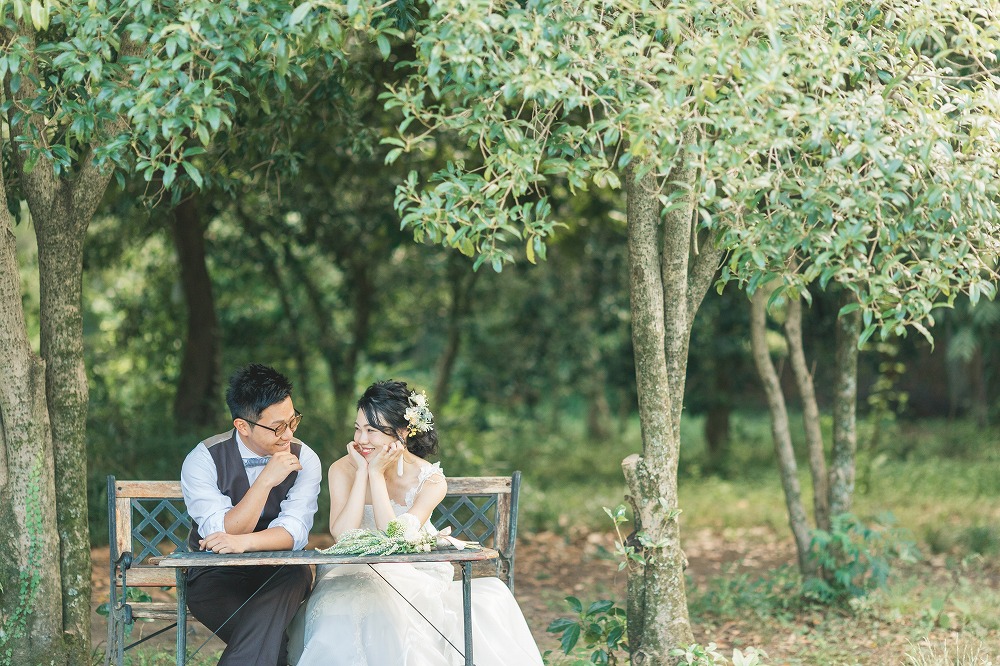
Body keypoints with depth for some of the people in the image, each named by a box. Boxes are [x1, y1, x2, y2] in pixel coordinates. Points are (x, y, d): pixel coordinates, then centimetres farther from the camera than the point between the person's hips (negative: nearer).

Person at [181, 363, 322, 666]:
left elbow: (294, 532, -14)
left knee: (295, 575, -34)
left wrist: (243, 542, -34)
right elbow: (222, 534, -19)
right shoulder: (202, 460, -11)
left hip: (279, 575, 3)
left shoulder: (304, 460, -4)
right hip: (217, 576, -3)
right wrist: (266, 480, -27)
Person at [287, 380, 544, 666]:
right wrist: (362, 472, -18)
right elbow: (342, 536, -19)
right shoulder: (343, 470, -5)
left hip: (414, 577, 1)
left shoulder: (430, 480, -7)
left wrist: (376, 474, -19)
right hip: (353, 575, -1)